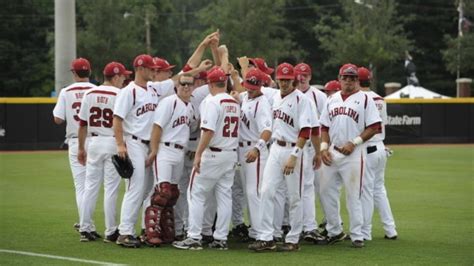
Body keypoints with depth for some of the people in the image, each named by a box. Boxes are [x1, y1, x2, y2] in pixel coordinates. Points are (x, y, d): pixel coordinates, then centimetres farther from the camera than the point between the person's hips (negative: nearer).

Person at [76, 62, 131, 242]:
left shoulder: (90, 94, 6)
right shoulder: (120, 95, -9)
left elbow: (82, 124, 8)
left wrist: (81, 149, 16)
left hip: (94, 142, 5)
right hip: (113, 143, -5)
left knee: (91, 186, 9)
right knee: (111, 188, 0)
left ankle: (85, 229, 9)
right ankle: (110, 232, 3)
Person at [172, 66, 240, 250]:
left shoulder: (212, 102, -13)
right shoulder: (235, 103, 11)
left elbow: (208, 131, -21)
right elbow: (234, 130, 13)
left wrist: (198, 154, -20)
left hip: (212, 154, -7)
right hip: (231, 154, 7)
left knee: (196, 194, 0)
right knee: (224, 196, 9)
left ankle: (194, 238, -4)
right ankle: (221, 238, 10)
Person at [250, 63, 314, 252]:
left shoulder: (301, 99, -12)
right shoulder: (276, 97, 10)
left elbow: (305, 131, -17)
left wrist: (294, 156, -24)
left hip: (292, 149, -7)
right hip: (275, 148, 7)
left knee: (295, 197, 2)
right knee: (267, 191, -2)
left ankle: (293, 240, 10)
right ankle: (266, 238, -1)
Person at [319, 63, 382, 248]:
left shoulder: (364, 99, -2)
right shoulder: (332, 99, 14)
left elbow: (374, 127, -7)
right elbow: (324, 127, 18)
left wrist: (354, 143, -14)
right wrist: (324, 147, 3)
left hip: (353, 155, -6)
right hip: (332, 153, 6)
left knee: (353, 195, -4)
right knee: (326, 191, 7)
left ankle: (357, 236, 2)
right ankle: (334, 231, 20)